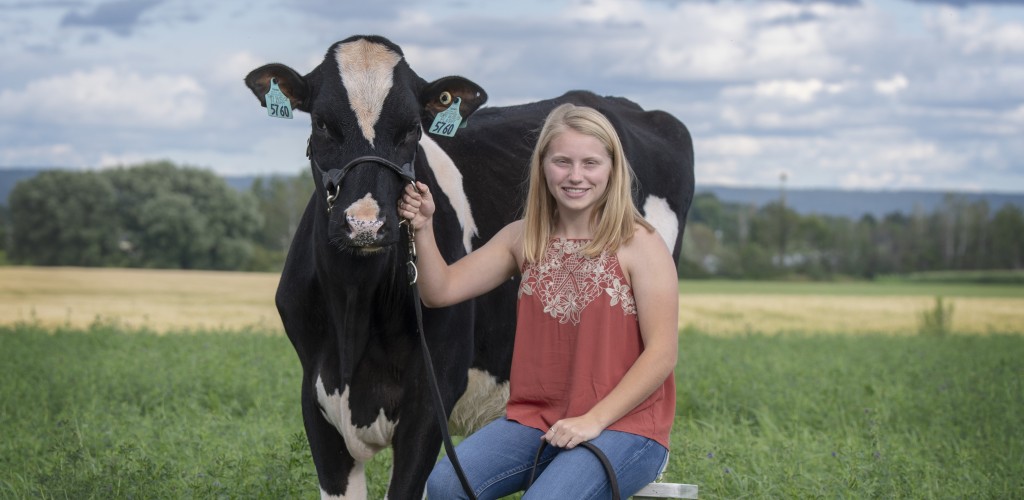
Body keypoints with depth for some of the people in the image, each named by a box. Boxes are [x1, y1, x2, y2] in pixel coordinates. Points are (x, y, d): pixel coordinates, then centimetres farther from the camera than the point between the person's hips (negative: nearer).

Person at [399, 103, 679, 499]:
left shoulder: (639, 245, -6)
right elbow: (440, 291, 7)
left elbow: (662, 352, -9)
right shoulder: (523, 238, 9)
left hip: (623, 425, -5)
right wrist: (423, 228, -10)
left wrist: (594, 419, -17)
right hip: (534, 419, 5)